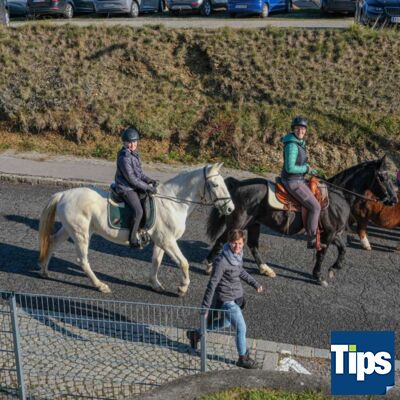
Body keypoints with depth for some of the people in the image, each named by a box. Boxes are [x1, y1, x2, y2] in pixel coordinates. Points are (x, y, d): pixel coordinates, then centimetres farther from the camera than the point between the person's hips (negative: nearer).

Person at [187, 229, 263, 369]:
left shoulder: (238, 254, -4)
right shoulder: (221, 261, -27)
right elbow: (212, 284, -24)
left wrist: (255, 283, 20)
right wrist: (205, 307, -21)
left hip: (237, 297, 9)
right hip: (227, 300, -9)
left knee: (224, 323, 27)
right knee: (241, 328, 0)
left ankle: (196, 334, 45)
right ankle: (243, 358, 23)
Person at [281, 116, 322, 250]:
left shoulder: (299, 142, 9)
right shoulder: (292, 145, -22)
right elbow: (290, 168, -27)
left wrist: (307, 167, 7)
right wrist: (307, 169, -15)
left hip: (299, 179, 11)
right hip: (293, 182, -11)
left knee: (316, 195, 24)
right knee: (315, 207, -8)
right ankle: (312, 241, 0)